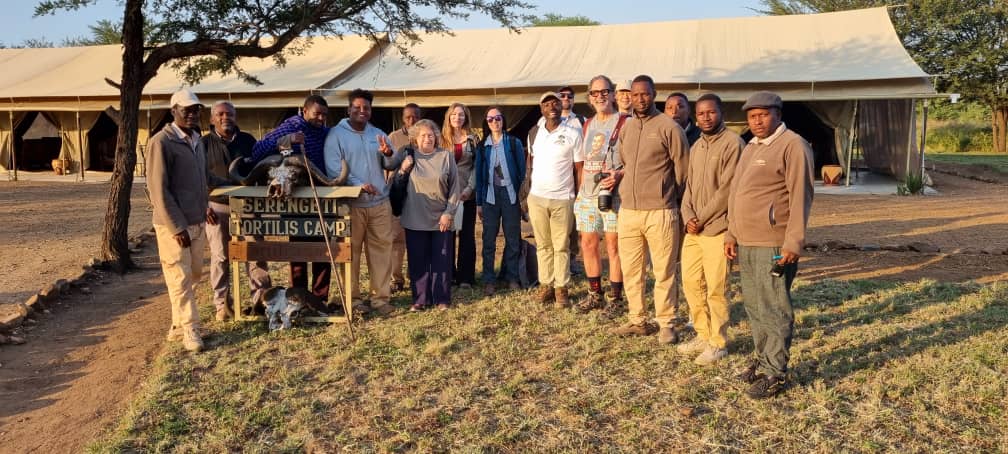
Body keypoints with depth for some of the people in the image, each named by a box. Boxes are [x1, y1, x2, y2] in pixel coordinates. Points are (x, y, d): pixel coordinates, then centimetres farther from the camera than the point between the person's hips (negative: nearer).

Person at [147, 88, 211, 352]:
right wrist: (177, 227, -17)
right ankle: (190, 330, 8)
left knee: (194, 275, 12)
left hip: (197, 222, 8)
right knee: (180, 278, -1)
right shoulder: (161, 142, -12)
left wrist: (203, 210, 15)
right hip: (174, 225, -8)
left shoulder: (196, 140, 12)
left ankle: (178, 326, 23)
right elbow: (158, 189, -16)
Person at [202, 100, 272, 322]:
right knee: (220, 257, 5)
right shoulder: (204, 144, 0)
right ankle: (222, 304, 15)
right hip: (216, 207, -2)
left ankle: (261, 298, 11)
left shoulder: (247, 140, 8)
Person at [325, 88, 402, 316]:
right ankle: (352, 297, 13)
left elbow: (393, 165, 12)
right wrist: (357, 184, -23)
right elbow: (333, 168, -12)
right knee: (351, 252, 2)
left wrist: (389, 154, -11)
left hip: (380, 203, 4)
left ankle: (380, 297, 12)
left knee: (381, 250, 4)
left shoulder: (378, 134, 16)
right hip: (350, 204, -4)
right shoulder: (336, 134, 0)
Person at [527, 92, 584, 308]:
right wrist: (529, 189, 8)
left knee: (561, 247, 1)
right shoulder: (534, 134, 8)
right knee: (543, 245, 8)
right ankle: (546, 285, 15)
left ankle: (561, 289, 7)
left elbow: (579, 169, -1)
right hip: (537, 197, 3)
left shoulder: (573, 134, -2)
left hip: (562, 198, -3)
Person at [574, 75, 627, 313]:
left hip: (613, 193, -6)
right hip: (587, 195, 6)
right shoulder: (587, 124, 16)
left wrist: (618, 176, -23)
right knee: (588, 244, 8)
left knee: (613, 246, -2)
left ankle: (615, 298, 8)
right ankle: (595, 295, 21)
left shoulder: (624, 123, -4)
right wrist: (581, 189, 15)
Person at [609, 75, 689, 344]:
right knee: (630, 269, 10)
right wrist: (620, 175, 10)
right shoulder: (625, 129, 13)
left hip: (659, 211, -6)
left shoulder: (669, 127, -6)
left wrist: (669, 199, 4)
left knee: (664, 271, 1)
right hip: (628, 210, 6)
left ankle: (666, 323, 11)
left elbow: (682, 170, -2)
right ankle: (638, 320, 22)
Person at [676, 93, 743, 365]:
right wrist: (688, 216, -1)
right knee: (691, 282, 12)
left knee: (715, 289, -2)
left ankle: (718, 343, 12)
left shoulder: (732, 143, -10)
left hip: (717, 228, -8)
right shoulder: (696, 147, 16)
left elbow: (727, 189, -15)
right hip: (693, 229, 8)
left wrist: (702, 219, -12)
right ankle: (703, 335, 26)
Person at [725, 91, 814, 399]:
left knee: (774, 310, -3)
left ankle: (776, 373, 5)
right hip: (746, 243, 9)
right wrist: (731, 234, 18)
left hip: (772, 246, -8)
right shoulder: (751, 148, 18)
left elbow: (800, 197, -15)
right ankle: (763, 360, 27)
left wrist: (793, 243, -19)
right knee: (754, 307, 15)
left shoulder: (792, 146, -9)